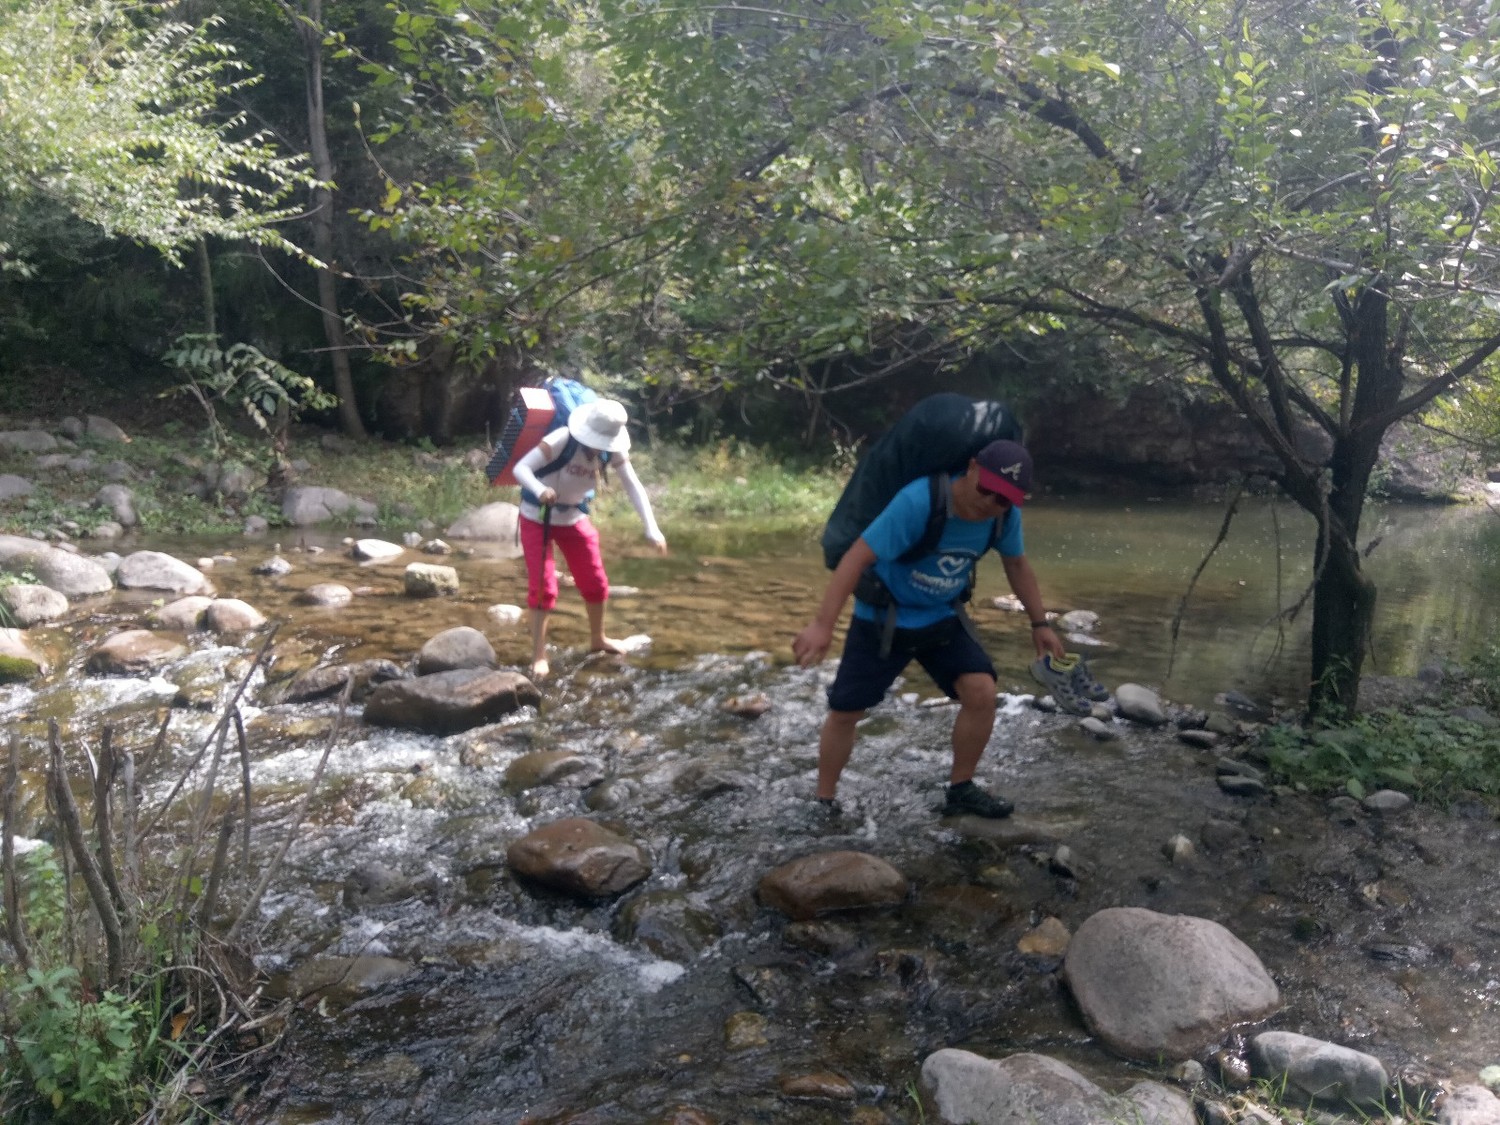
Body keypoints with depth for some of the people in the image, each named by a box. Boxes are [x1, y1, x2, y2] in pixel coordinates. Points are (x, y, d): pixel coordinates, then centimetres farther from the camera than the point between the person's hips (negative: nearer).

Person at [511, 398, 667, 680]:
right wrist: (540, 490, -58)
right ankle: (539, 657, 1)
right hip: (537, 518, -5)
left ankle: (597, 640, 36)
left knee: (595, 582, 12)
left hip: (573, 518, 5)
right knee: (543, 586, -9)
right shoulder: (561, 440, -31)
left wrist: (651, 529, -27)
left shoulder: (613, 449, -17)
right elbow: (520, 467, -36)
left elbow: (633, 486, -17)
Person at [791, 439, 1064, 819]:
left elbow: (1017, 565, 7)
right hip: (881, 618, -4)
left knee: (982, 693, -11)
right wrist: (822, 625, -38)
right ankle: (824, 802, 21)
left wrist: (1040, 623, 11)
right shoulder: (918, 501, -33)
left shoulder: (1006, 514, -14)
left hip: (942, 618, 4)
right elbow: (858, 556, -34)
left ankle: (961, 790, 10)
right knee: (845, 712, 0)